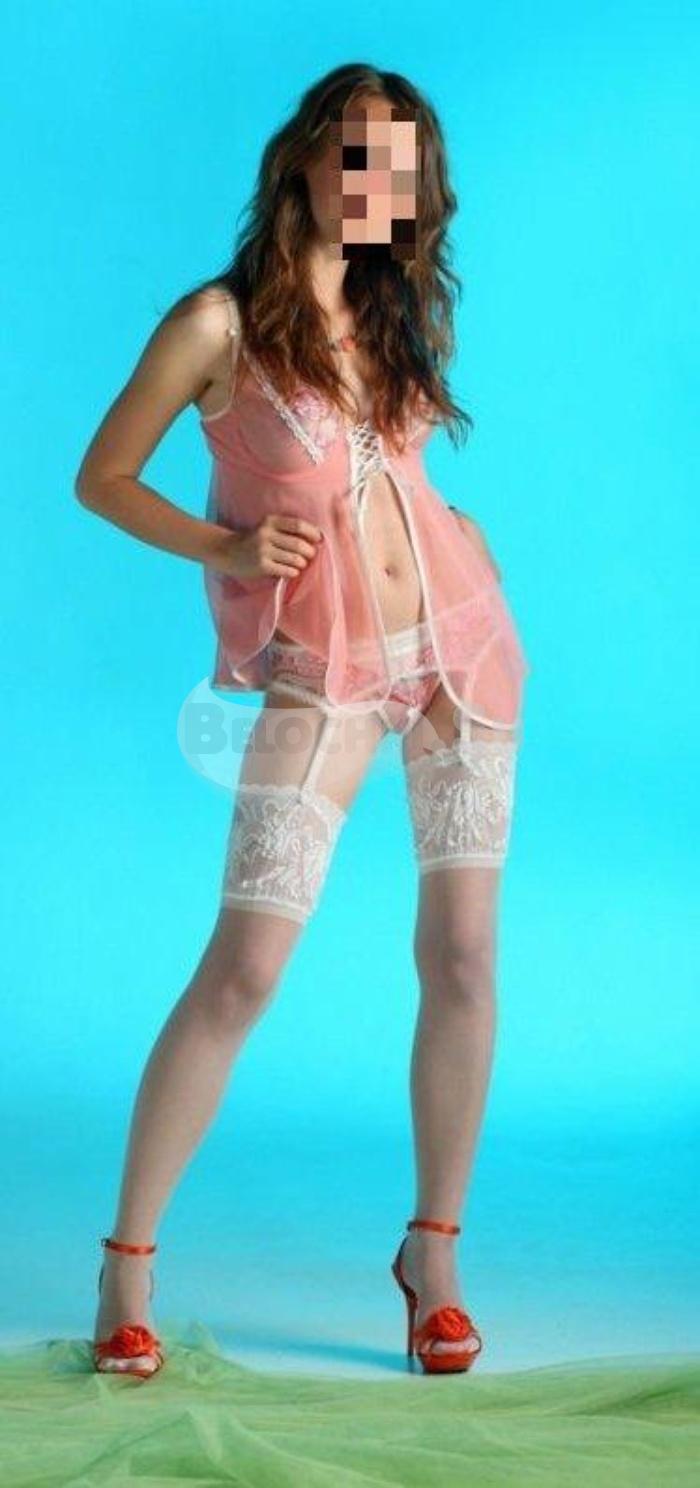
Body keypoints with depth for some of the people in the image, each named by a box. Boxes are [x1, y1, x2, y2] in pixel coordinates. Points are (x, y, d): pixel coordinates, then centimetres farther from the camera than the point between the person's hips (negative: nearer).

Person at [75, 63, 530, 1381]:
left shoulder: (393, 310, 10)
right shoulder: (221, 322, -7)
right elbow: (102, 477, -2)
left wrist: (456, 533, 8)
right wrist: (221, 549, -14)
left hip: (458, 641, 5)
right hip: (324, 675, -5)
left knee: (463, 957, 3)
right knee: (243, 968, -9)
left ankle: (433, 1246, 16)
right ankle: (127, 1259, 3)